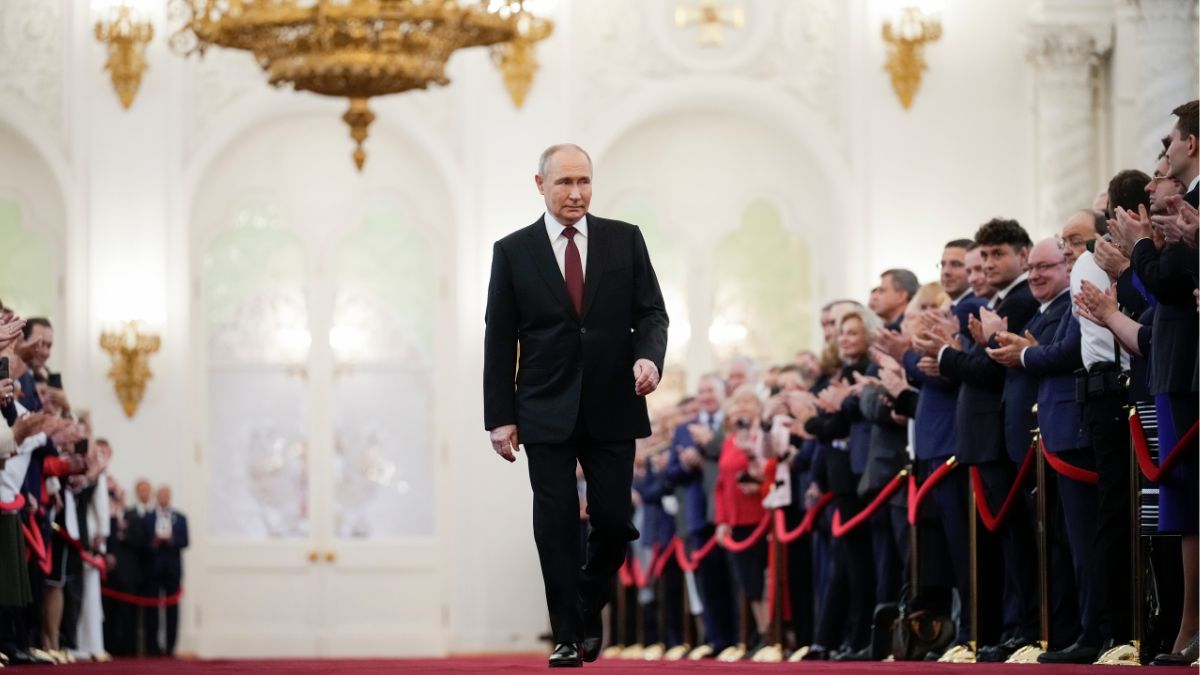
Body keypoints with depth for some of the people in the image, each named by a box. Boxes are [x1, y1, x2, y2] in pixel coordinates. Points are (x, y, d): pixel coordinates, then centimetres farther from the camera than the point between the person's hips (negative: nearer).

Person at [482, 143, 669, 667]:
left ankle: (589, 606, 25)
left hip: (613, 408, 1)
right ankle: (567, 636, 4)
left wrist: (648, 356, -17)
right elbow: (499, 340, 3)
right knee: (556, 524, -3)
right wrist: (500, 417, -1)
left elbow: (651, 311, 5)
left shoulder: (625, 240, 5)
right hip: (547, 411, -1)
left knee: (613, 520, -1)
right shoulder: (513, 251, 3)